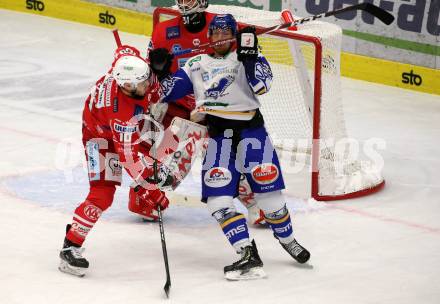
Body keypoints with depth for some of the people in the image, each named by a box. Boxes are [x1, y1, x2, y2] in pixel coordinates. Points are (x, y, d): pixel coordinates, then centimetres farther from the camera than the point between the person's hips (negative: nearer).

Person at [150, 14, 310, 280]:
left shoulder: (249, 57, 2)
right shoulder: (196, 65, 15)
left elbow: (261, 86, -15)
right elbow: (169, 91, 14)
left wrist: (249, 55, -22)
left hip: (250, 128, -3)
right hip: (218, 135, 3)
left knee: (268, 191, -2)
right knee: (217, 197, -12)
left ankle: (288, 240, 24)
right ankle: (248, 256, -14)